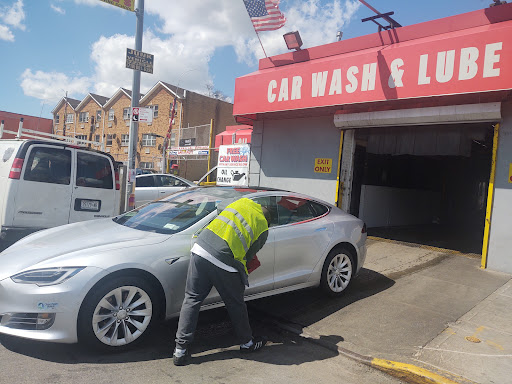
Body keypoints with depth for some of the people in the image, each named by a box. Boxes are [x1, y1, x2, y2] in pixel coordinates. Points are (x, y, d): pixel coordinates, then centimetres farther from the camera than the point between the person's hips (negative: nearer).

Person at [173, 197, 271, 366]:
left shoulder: (243, 201, 21)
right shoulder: (263, 228, 13)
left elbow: (220, 206, 39)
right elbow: (249, 255, 15)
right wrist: (241, 269, 32)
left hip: (200, 248, 3)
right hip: (223, 261, -3)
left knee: (192, 299, 13)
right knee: (235, 304, 17)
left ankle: (181, 349, 15)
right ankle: (247, 343, 37)